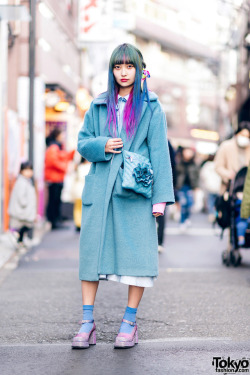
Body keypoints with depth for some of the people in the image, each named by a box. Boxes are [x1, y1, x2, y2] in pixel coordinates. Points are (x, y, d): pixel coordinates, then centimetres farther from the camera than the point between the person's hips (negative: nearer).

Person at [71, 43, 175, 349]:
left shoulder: (151, 108, 4)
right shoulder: (99, 105, 12)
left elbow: (159, 152, 0)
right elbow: (83, 142, 15)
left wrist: (161, 197, -7)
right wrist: (102, 145, -8)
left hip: (135, 190, -2)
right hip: (100, 189, 3)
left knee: (137, 252, -2)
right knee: (91, 249, 0)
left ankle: (129, 323, 9)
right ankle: (87, 322, 6)